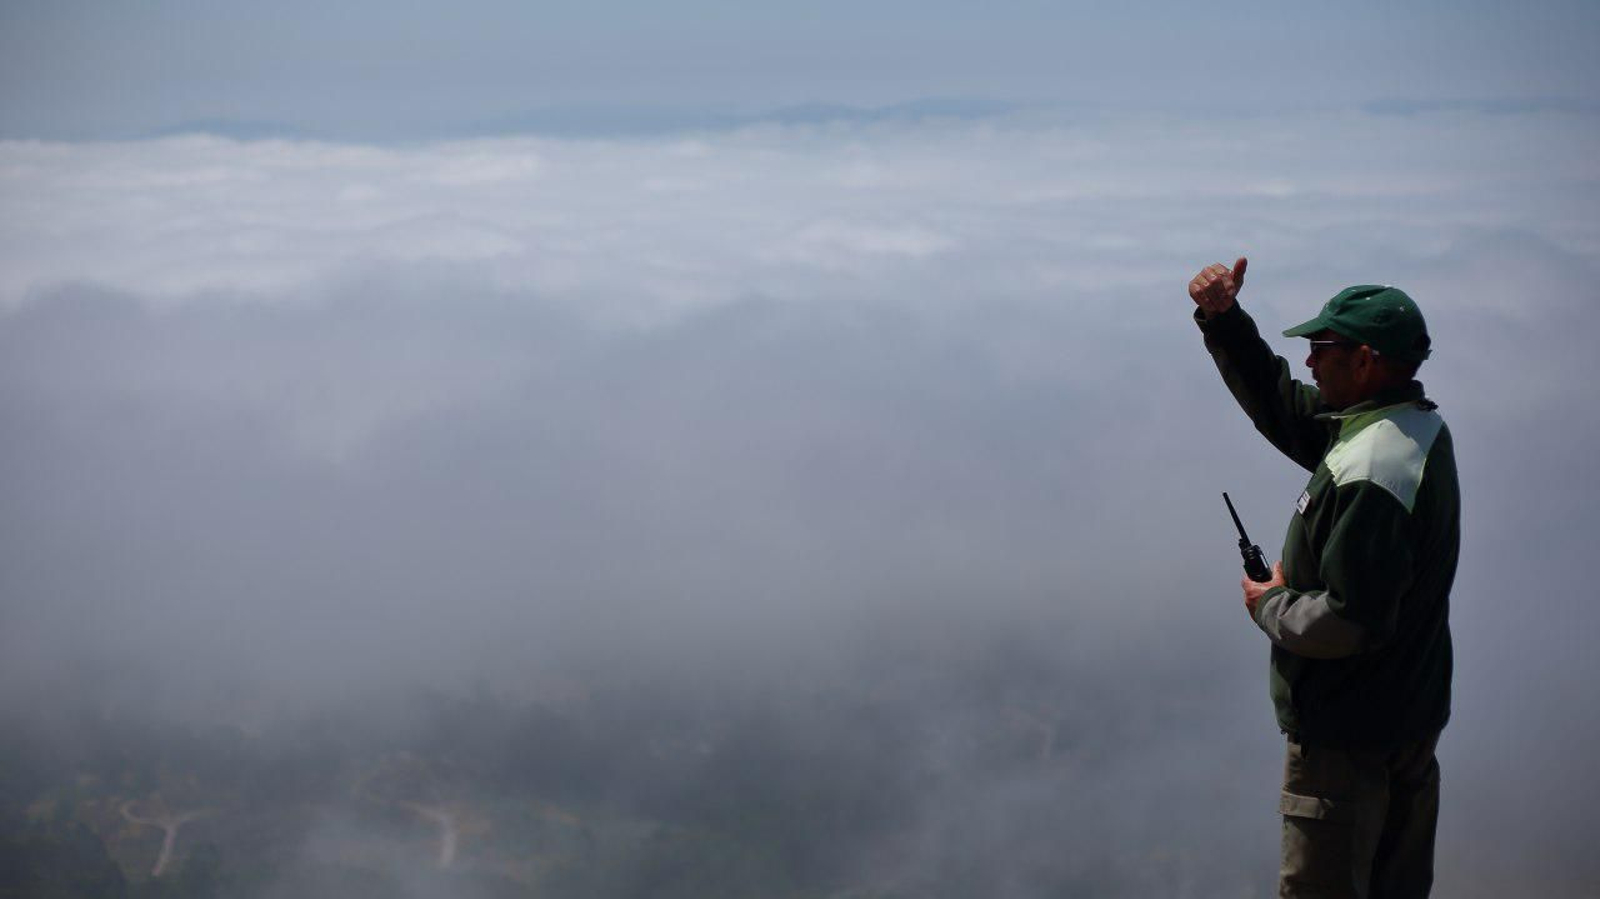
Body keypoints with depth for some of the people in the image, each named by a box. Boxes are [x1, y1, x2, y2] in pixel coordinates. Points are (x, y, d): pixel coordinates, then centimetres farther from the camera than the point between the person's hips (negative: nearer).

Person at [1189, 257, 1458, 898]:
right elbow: (1280, 403, 16)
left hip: (1347, 737, -10)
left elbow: (1348, 622, -31)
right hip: (1412, 718, 10)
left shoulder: (1369, 473, -27)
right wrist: (1222, 321, 5)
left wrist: (1271, 605, -12)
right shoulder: (1417, 425, 4)